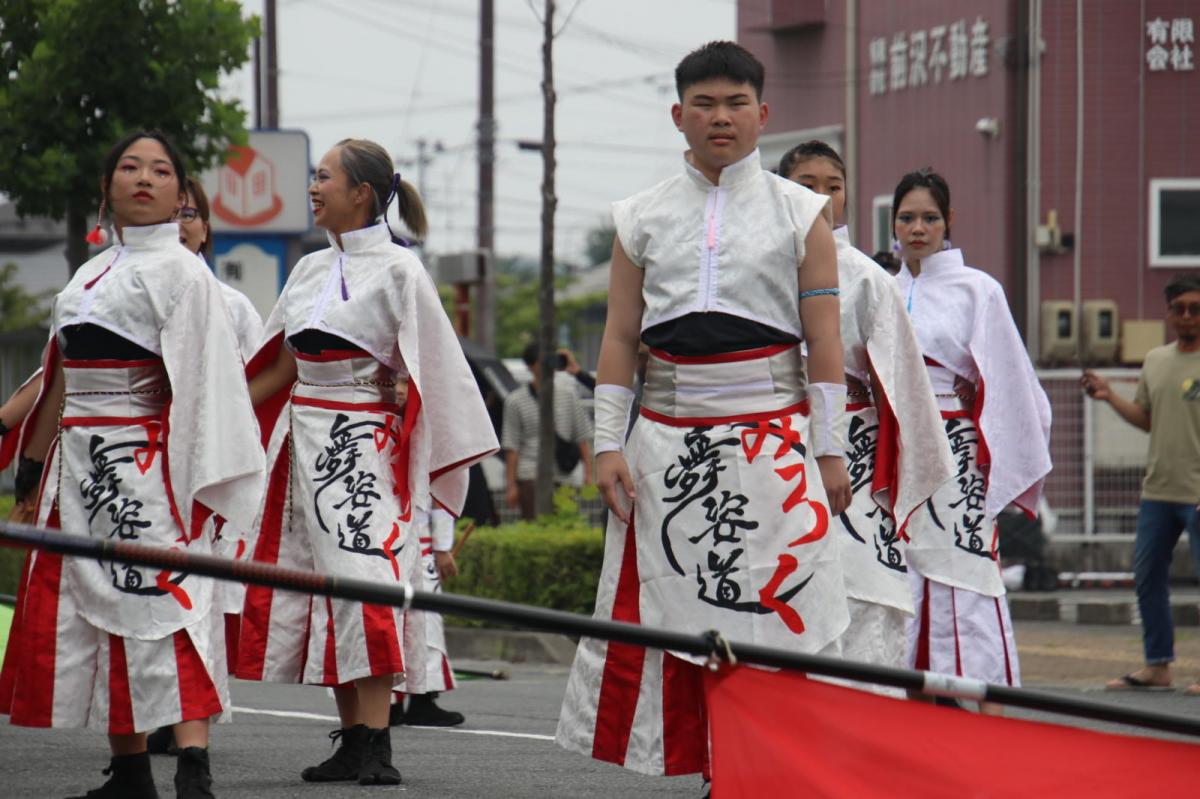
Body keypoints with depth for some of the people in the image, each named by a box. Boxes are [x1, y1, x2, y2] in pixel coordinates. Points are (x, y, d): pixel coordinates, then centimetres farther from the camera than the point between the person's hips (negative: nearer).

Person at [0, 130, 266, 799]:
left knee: (161, 596, -16)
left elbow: (200, 383, -10)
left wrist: (199, 475, -17)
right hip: (79, 463, 8)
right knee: (86, 603, 7)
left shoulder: (181, 272, -4)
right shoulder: (91, 273, 18)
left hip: (145, 463, -8)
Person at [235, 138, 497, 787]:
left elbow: (426, 373, -4)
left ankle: (377, 746, -19)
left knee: (364, 583, -17)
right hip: (305, 442, 7)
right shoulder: (310, 271, 14)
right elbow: (281, 367, 19)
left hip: (364, 442, -7)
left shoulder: (398, 271, -4)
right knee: (321, 587, 4)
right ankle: (352, 741, 8)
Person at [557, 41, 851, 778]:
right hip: (669, 441, 2)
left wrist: (830, 450, -3)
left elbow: (825, 339, 2)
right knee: (657, 614, -2)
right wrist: (608, 443, 1)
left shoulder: (801, 214, 5)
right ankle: (692, 763, 4)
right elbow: (620, 336, 10)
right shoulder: (643, 219, 10)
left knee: (782, 606, -7)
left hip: (771, 438, -2)